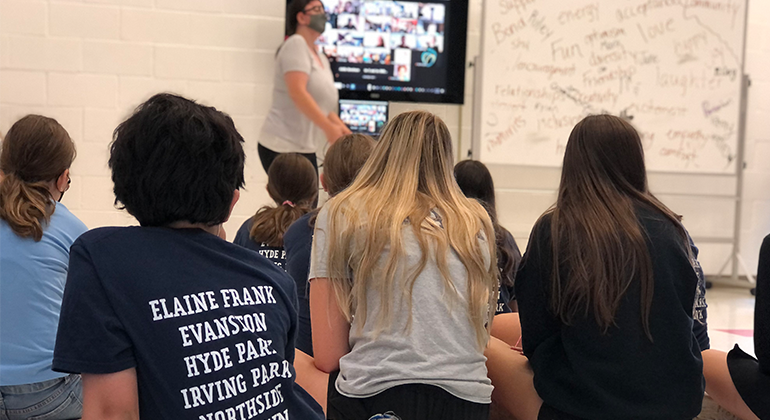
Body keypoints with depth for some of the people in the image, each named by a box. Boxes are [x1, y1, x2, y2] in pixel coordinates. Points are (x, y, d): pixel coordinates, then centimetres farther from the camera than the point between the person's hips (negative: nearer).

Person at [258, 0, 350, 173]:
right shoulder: (296, 44, -6)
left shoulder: (322, 59, 19)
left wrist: (343, 131, 8)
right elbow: (297, 92, -19)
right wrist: (328, 127, -21)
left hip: (305, 150, 8)